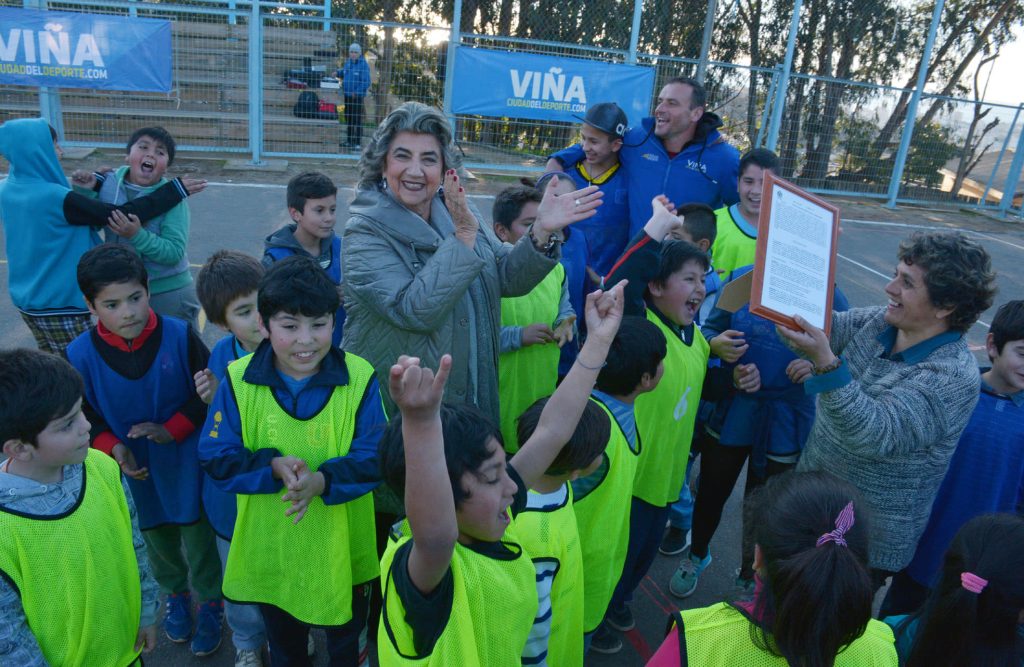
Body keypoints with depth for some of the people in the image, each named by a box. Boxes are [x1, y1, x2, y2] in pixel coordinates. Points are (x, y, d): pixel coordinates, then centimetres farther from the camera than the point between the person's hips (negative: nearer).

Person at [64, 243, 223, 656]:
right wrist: (114, 449, -16)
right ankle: (175, 593, 49)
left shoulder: (179, 335, -20)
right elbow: (84, 418, -2)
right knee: (157, 533, 22)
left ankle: (210, 602, 35)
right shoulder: (80, 354, -15)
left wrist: (172, 429, -17)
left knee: (197, 530, 11)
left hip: (187, 457, -2)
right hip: (137, 465, 2)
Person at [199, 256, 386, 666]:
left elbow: (375, 458, -16)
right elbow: (215, 459, -10)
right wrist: (272, 465, -26)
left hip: (341, 546, -1)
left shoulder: (359, 378, -17)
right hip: (271, 548, 1)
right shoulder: (239, 380, -13)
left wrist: (323, 480, -32)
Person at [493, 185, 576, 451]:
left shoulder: (555, 269, 6)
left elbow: (565, 310, 21)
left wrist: (566, 324, -2)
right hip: (502, 397, -6)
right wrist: (518, 336, -25)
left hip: (546, 388, 7)